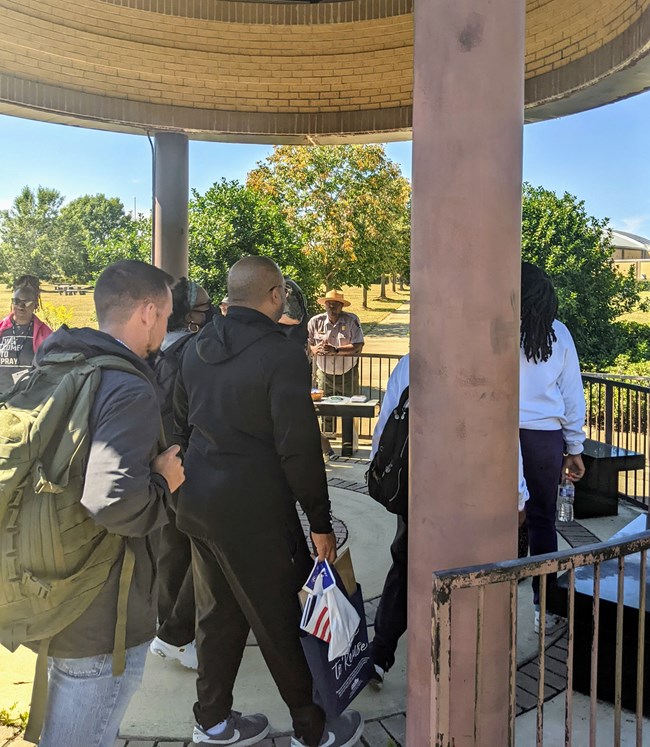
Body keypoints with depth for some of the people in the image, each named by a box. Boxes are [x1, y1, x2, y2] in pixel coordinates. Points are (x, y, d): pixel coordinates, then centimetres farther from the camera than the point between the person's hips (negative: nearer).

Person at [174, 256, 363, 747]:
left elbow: (182, 425, 14)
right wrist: (321, 522, -10)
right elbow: (299, 448, -18)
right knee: (279, 623, 7)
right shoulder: (283, 355, -16)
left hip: (199, 504, 7)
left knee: (218, 613, 20)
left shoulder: (197, 350, 7)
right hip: (253, 513, -7)